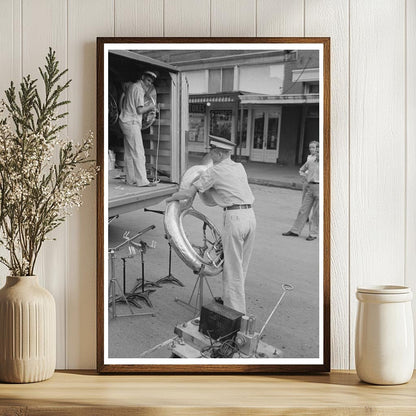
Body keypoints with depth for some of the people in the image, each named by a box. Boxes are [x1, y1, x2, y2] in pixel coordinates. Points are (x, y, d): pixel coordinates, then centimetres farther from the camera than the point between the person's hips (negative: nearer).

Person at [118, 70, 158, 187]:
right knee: (138, 153, -10)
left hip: (125, 121, 10)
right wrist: (150, 107, 0)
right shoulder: (138, 89, -12)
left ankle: (130, 179, 15)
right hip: (131, 123, -10)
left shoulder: (131, 86, 14)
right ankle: (142, 180, -12)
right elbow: (139, 110, -18)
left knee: (129, 153, 11)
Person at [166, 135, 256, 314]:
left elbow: (188, 194, -3)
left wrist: (171, 198, 15)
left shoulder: (214, 172, -3)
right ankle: (230, 299, 33)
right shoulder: (240, 167, 16)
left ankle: (235, 311, 5)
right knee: (241, 265, 18)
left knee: (232, 267, 1)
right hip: (250, 214, 7)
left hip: (234, 217, -7)